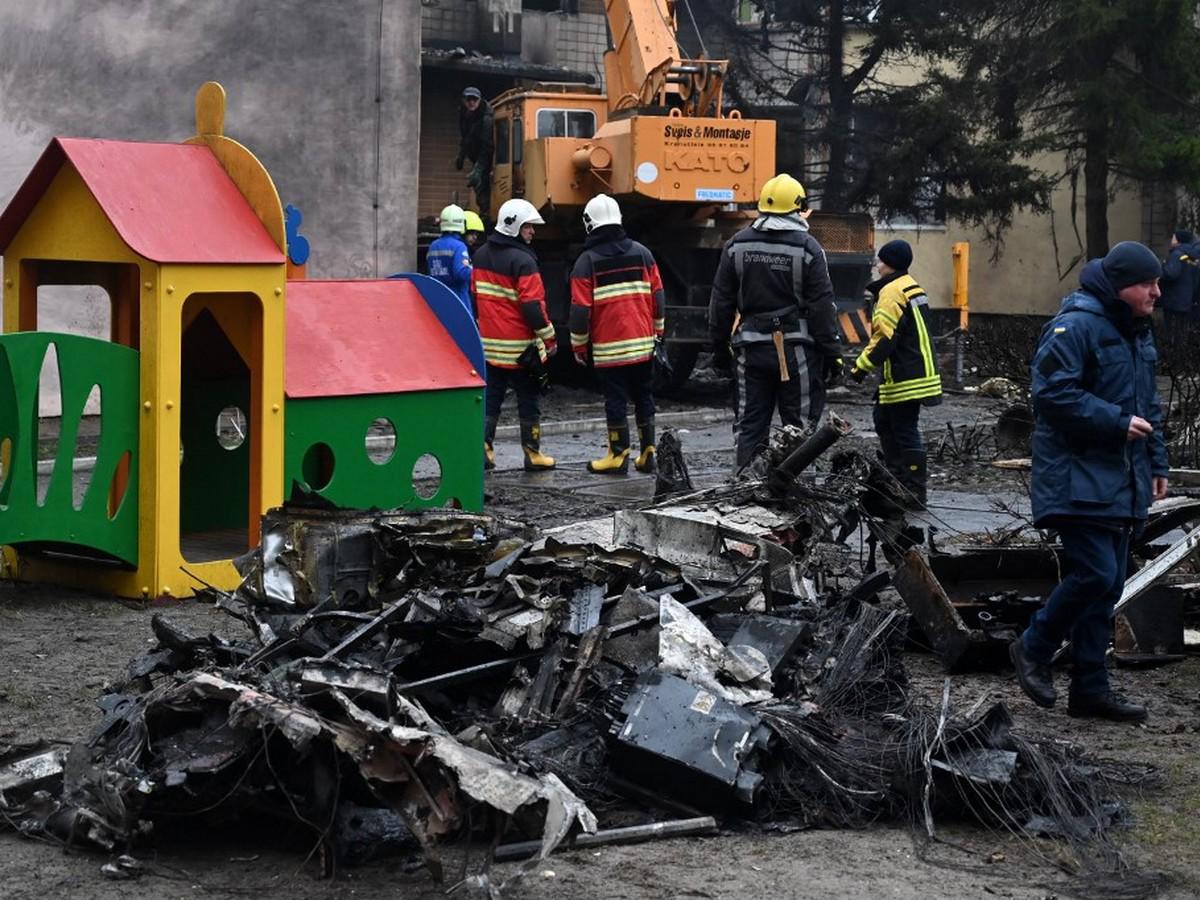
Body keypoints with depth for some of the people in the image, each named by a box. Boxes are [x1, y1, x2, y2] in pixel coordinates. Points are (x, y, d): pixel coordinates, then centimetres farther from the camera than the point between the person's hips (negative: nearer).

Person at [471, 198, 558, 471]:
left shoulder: (481, 256, 9)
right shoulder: (522, 261, -16)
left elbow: (475, 295, 18)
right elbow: (532, 305, -19)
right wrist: (549, 337, -10)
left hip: (489, 343, 7)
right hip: (519, 345, -7)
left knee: (491, 396, 11)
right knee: (528, 398, 4)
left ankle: (483, 447, 3)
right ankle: (532, 454, 9)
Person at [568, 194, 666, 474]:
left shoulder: (587, 261, -6)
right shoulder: (641, 253, 6)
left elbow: (580, 309, -8)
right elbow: (658, 296, 9)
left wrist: (578, 345, 3)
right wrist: (657, 332, 20)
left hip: (609, 348, -4)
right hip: (643, 343, 4)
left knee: (615, 401, 2)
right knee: (644, 398, 12)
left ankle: (618, 456, 5)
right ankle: (647, 453, 14)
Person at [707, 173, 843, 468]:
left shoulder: (736, 245, 4)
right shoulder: (807, 248, -7)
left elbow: (721, 302, 7)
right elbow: (822, 306, -7)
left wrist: (719, 347, 14)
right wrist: (832, 353, -2)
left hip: (752, 349, 3)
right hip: (797, 350, -3)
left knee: (749, 426, 8)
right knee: (799, 428, 3)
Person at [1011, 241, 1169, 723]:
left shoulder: (1137, 331, 16)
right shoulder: (1076, 326, -14)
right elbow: (1054, 394, -20)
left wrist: (1157, 463, 20)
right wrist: (1117, 422, -20)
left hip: (1122, 481, 9)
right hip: (1079, 479, -9)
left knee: (1107, 583, 9)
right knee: (1094, 574, -15)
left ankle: (1090, 688, 15)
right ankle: (1034, 648, 8)